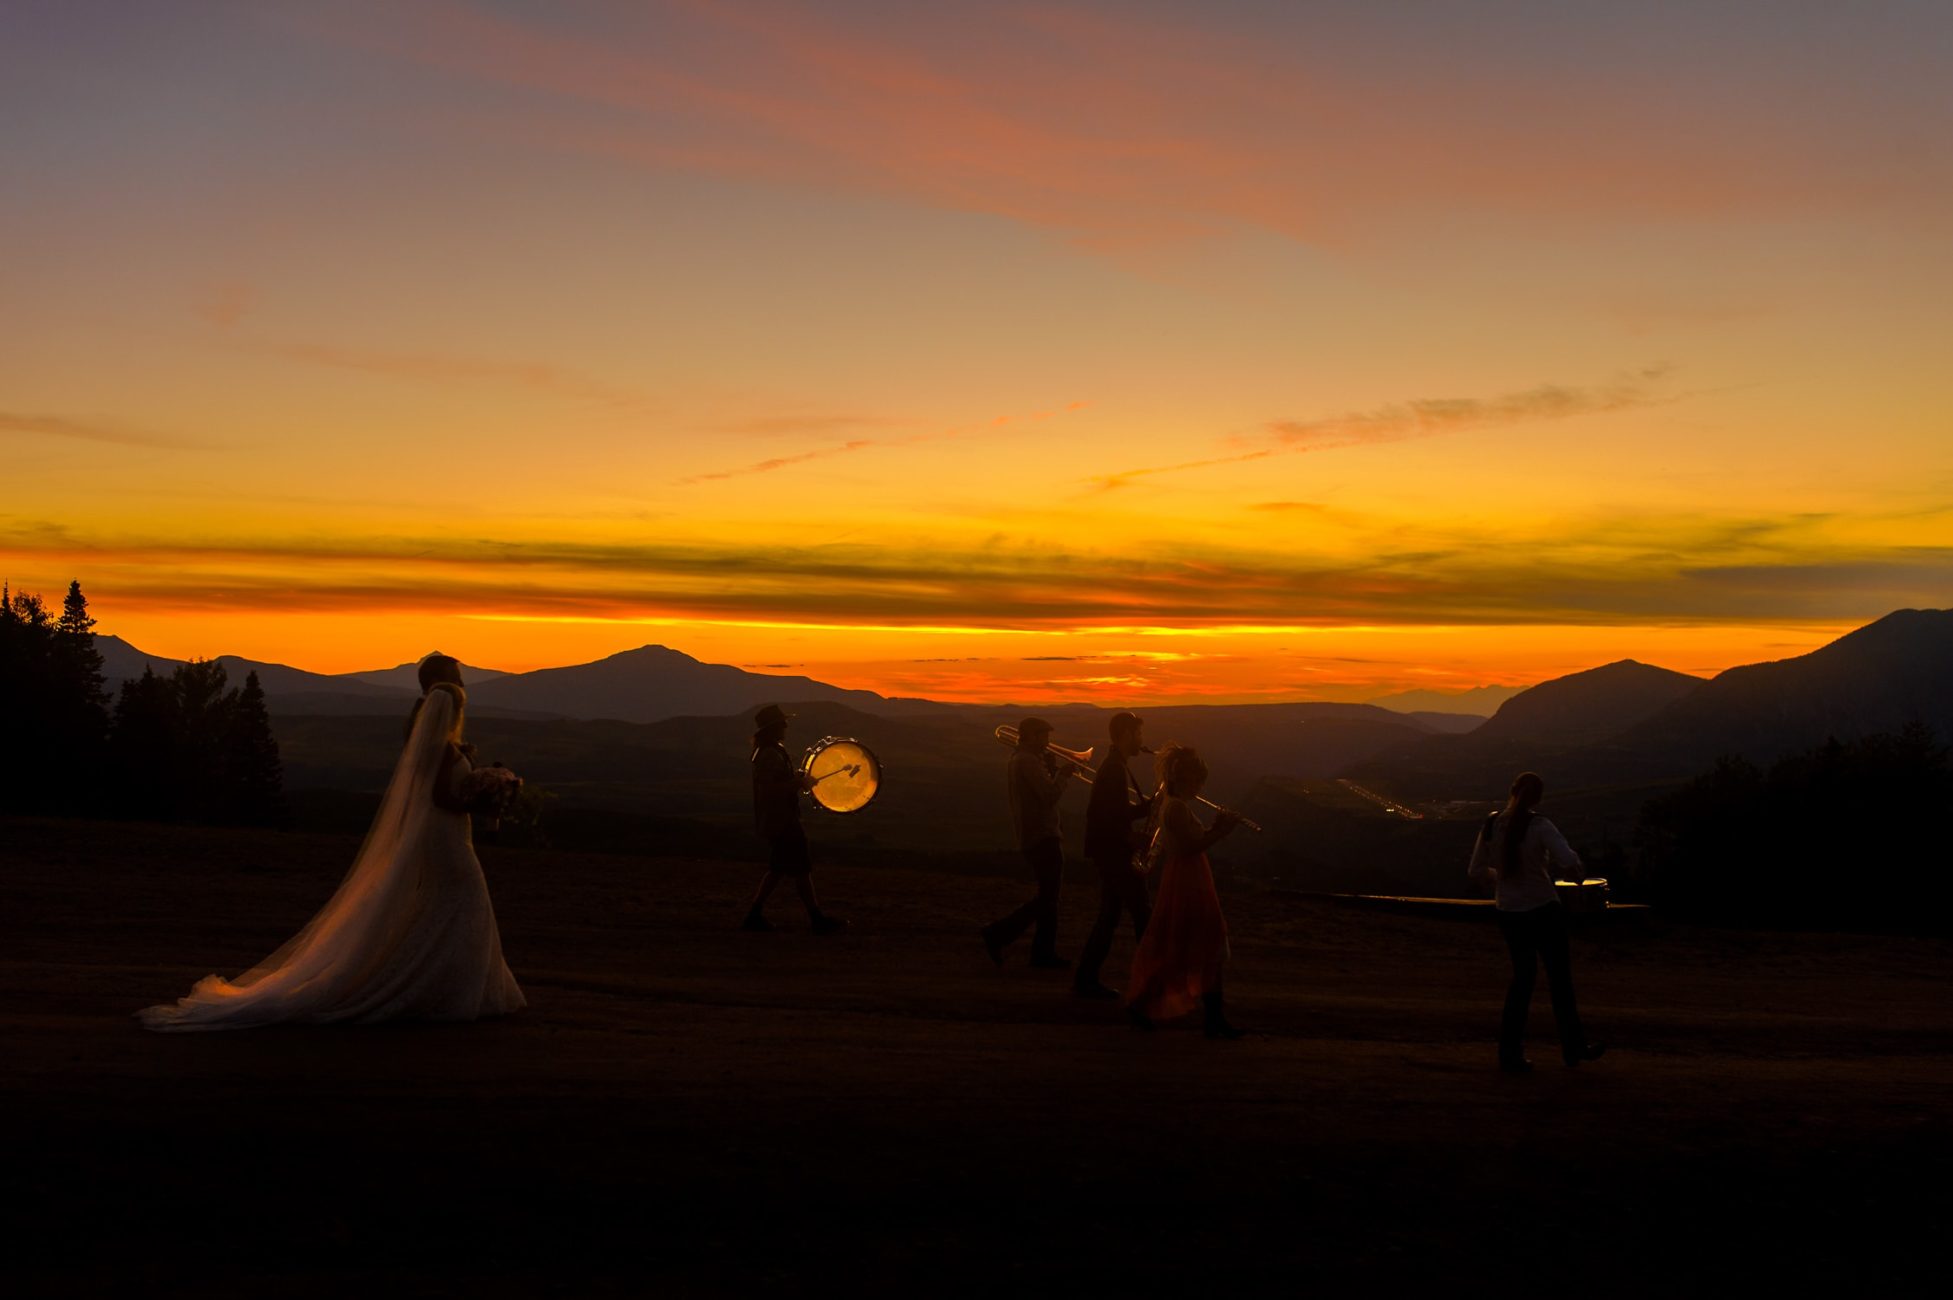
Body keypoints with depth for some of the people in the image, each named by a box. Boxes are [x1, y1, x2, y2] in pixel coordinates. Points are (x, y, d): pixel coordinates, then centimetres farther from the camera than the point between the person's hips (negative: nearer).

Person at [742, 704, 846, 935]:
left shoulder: (773, 752, 14)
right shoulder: (770, 756, -19)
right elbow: (768, 789, -27)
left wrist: (799, 779, 11)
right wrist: (800, 782, -23)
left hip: (779, 820, 10)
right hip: (781, 821, -10)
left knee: (778, 869, 15)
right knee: (801, 870, -4)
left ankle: (754, 916, 16)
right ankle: (817, 919, 2)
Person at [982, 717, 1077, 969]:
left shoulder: (1017, 760, 16)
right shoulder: (1028, 762, -16)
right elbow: (1051, 795, -23)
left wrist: (1052, 769, 7)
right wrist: (1064, 773, -8)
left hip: (1032, 836, 10)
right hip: (1042, 837, -10)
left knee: (1048, 896, 14)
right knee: (1047, 898, -5)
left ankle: (1044, 954, 14)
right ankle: (998, 934, -3)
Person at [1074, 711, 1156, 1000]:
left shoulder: (1114, 766, 16)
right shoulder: (1115, 769, -17)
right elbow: (1121, 813, -24)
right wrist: (1152, 805, -12)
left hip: (1111, 851, 10)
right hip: (1113, 852, -10)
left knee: (1109, 917, 11)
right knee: (1142, 914, -5)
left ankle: (1086, 980, 13)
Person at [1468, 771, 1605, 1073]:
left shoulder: (1492, 826, -2)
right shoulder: (1540, 827, -16)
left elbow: (1476, 872, 3)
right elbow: (1569, 861, -28)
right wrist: (1575, 875, -6)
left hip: (1509, 914, 4)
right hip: (1544, 911, -4)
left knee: (1522, 977, 16)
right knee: (1560, 978, 13)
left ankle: (1510, 1053, 12)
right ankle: (1573, 1047, 25)